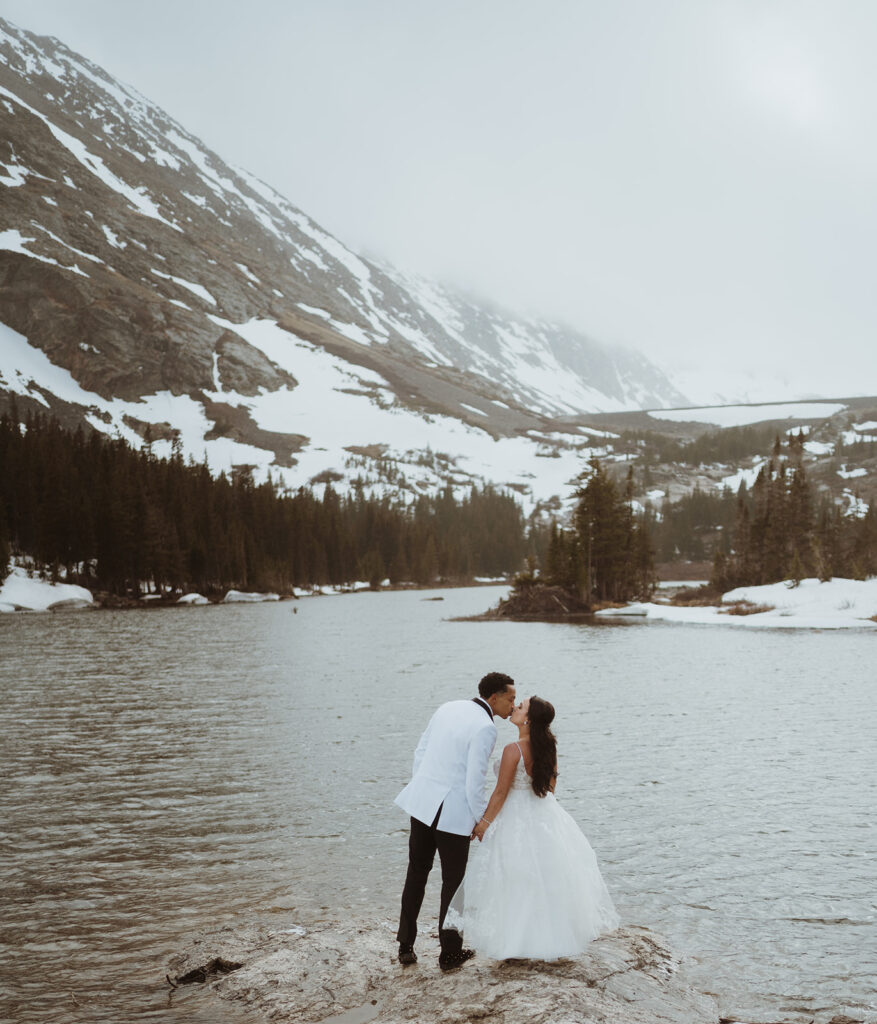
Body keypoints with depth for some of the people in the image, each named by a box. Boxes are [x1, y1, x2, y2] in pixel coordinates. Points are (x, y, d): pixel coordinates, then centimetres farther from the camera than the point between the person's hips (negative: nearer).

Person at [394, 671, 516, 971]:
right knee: (453, 881, 10)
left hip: (422, 803, 7)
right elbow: (474, 784, -16)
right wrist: (484, 821, -2)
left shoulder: (448, 708, 7)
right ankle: (450, 952, 21)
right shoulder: (485, 728, -16)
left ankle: (406, 946, 26)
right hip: (453, 811, -7)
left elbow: (420, 752, 12)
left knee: (417, 873, 18)